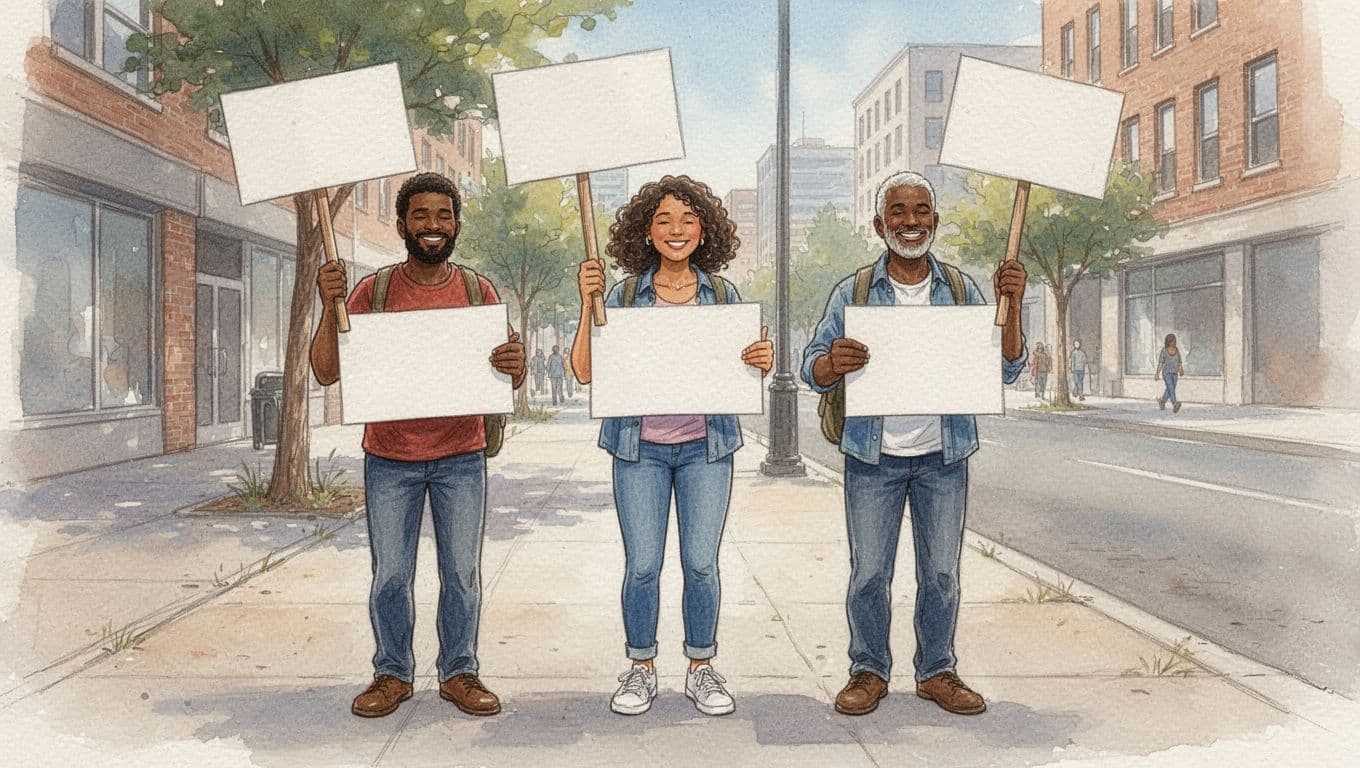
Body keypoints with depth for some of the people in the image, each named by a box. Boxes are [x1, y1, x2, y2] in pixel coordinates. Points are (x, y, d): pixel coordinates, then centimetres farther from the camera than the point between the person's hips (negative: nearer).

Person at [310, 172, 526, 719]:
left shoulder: (478, 291, 2)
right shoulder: (374, 290, 0)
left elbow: (507, 382, 3)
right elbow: (327, 371, -4)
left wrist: (515, 366, -21)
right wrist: (330, 307, -18)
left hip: (461, 457, 1)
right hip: (390, 459, 0)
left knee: (462, 573, 7)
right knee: (390, 575, 6)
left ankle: (459, 672, 22)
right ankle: (392, 673, 23)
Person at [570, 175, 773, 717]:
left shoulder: (722, 294, 4)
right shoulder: (625, 295, 0)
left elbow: (742, 375, 9)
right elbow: (585, 371, -4)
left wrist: (763, 363, -14)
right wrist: (588, 303, -13)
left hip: (706, 447, 1)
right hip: (640, 448, -1)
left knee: (701, 564, 5)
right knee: (642, 566, 4)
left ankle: (701, 670, 23)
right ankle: (641, 670, 23)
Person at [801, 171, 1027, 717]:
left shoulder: (960, 289, 5)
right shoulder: (852, 292, 0)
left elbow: (1005, 370, 3)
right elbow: (812, 370, -3)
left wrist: (1011, 306, -12)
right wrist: (834, 364, -27)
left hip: (943, 455, 2)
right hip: (874, 456, -1)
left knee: (941, 572, 10)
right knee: (869, 573, 4)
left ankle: (937, 671, 26)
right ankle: (869, 671, 20)